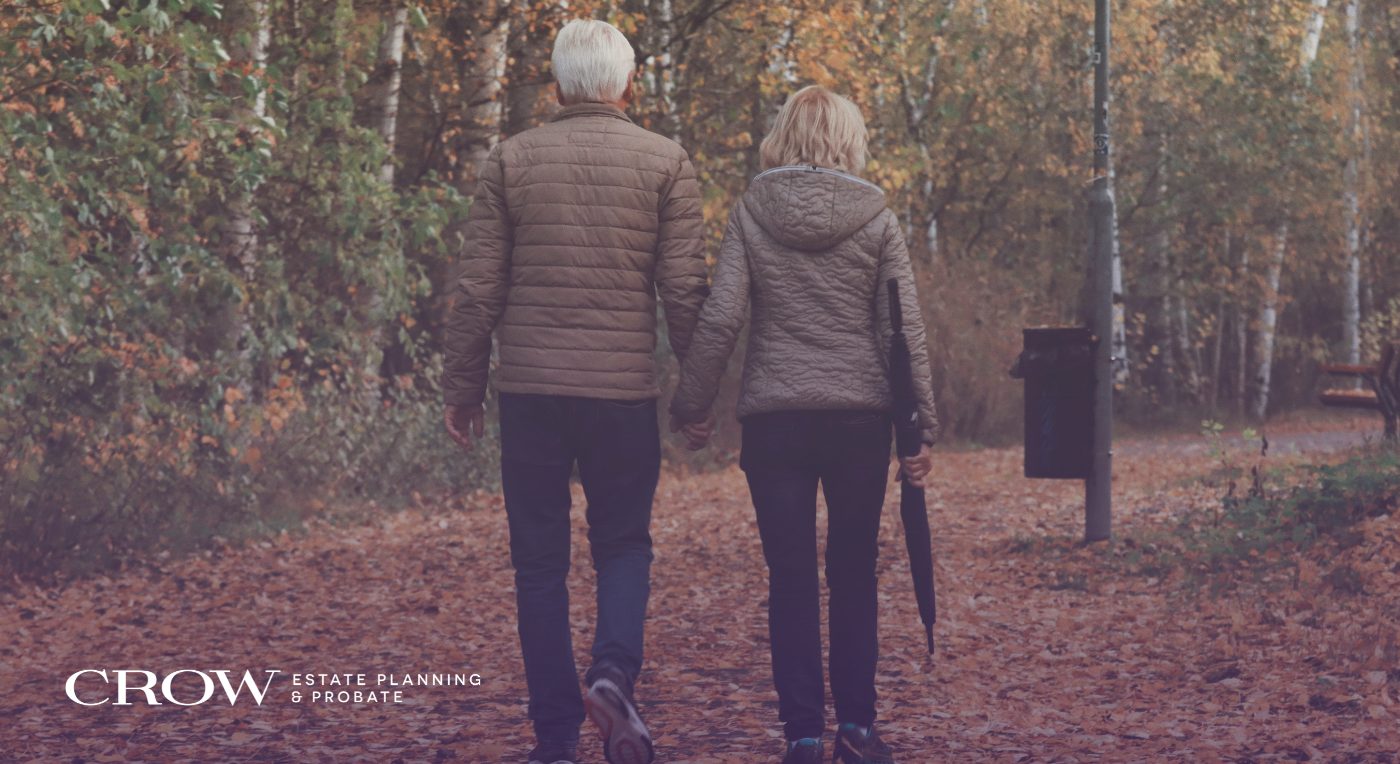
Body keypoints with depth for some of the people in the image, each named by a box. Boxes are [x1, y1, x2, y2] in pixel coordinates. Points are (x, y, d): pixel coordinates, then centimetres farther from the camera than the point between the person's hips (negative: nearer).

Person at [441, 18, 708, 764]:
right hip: (625, 392, 0)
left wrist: (462, 388, 10)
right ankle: (614, 670, -10)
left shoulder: (510, 161, 3)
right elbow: (685, 289, -2)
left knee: (540, 563, 9)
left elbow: (478, 289, 1)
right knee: (624, 543, 16)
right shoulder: (666, 163, 1)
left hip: (530, 390, 1)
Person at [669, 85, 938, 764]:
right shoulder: (876, 219, 1)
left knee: (791, 577, 5)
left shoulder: (750, 213, 0)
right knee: (854, 574, 11)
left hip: (774, 416, 0)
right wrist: (922, 426, 2)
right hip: (861, 416, 0)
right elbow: (905, 330, -2)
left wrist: (692, 404, 3)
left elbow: (719, 319, -6)